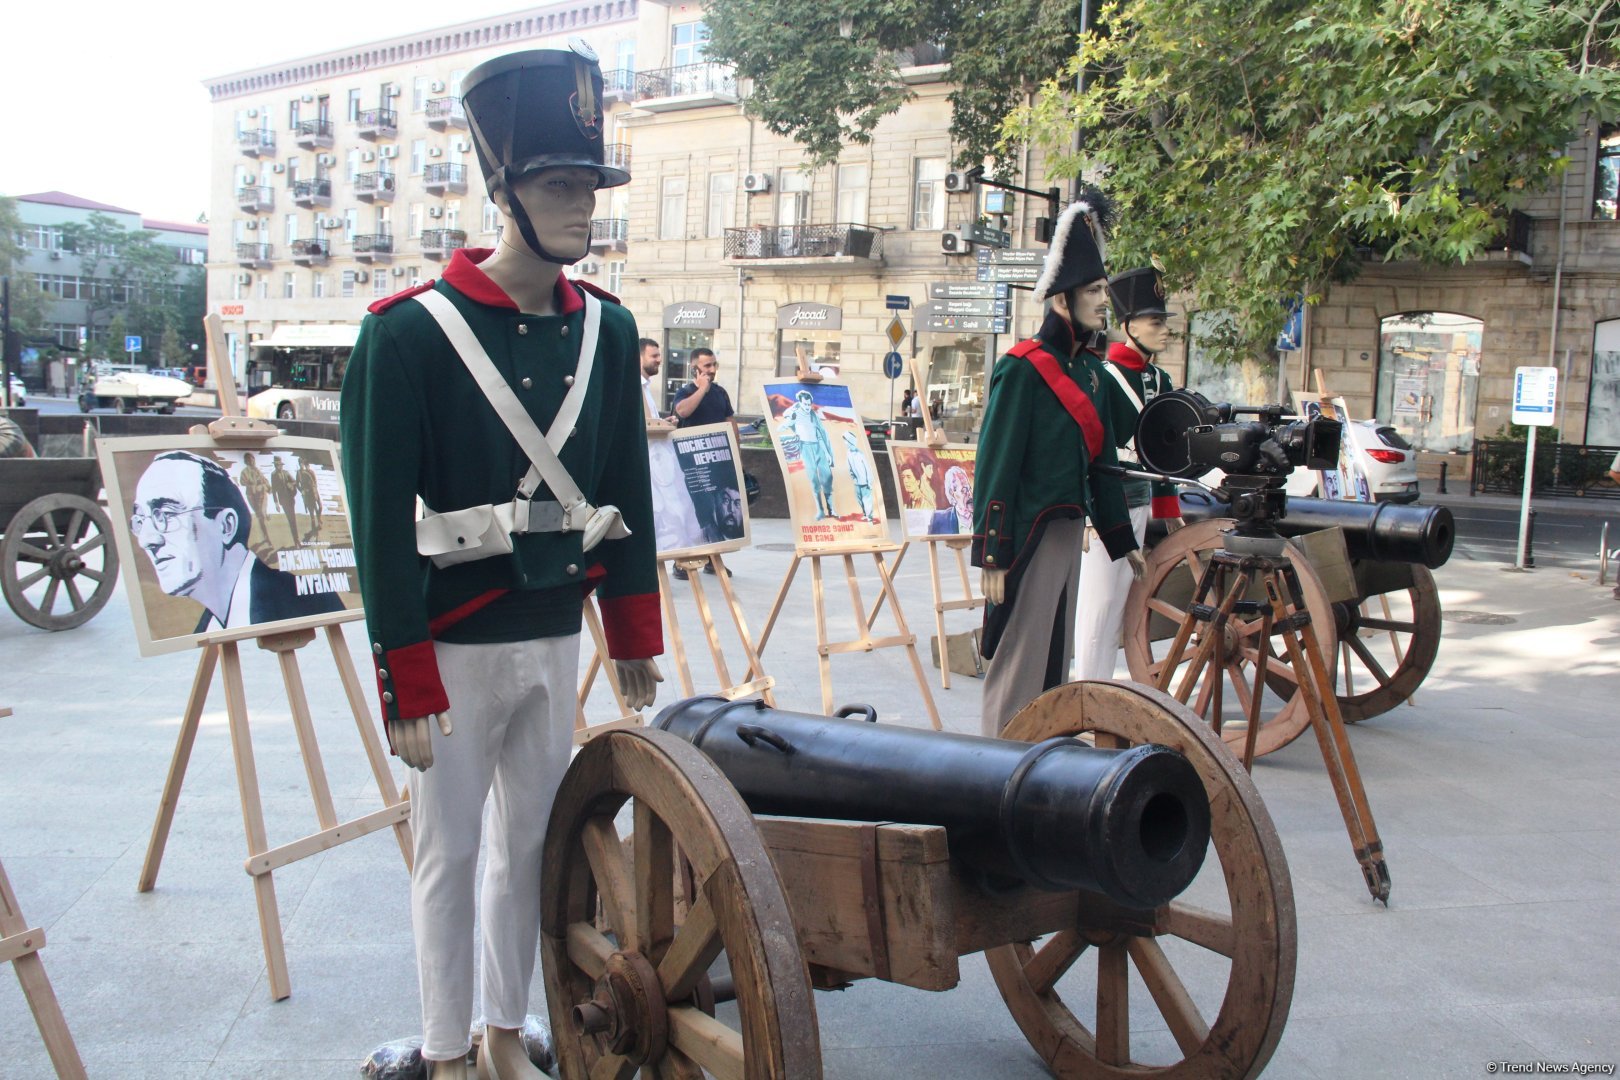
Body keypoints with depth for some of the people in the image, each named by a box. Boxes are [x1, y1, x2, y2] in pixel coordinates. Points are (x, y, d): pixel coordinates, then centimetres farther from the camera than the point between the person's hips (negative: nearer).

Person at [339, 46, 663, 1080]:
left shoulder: (607, 328, 4)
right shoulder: (409, 333, -12)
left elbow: (628, 491, 8)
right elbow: (382, 522, -13)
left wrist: (635, 637, 8)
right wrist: (406, 686, -14)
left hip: (557, 637, 5)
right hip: (459, 645, -5)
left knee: (533, 841, 15)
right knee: (451, 852, 8)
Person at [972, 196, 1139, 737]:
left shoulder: (1090, 370, 12)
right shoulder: (1022, 368, -12)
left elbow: (1101, 459, 17)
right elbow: (996, 464, -16)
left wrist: (1123, 542, 18)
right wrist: (991, 555, -19)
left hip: (1069, 530, 8)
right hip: (1029, 532, -8)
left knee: (1054, 656, 15)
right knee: (1020, 662, -1)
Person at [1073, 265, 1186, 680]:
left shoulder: (1160, 380, 13)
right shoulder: (1104, 377, -11)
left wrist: (1169, 509, 19)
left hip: (1141, 503, 8)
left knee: (1122, 602, 13)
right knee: (1099, 603, -4)